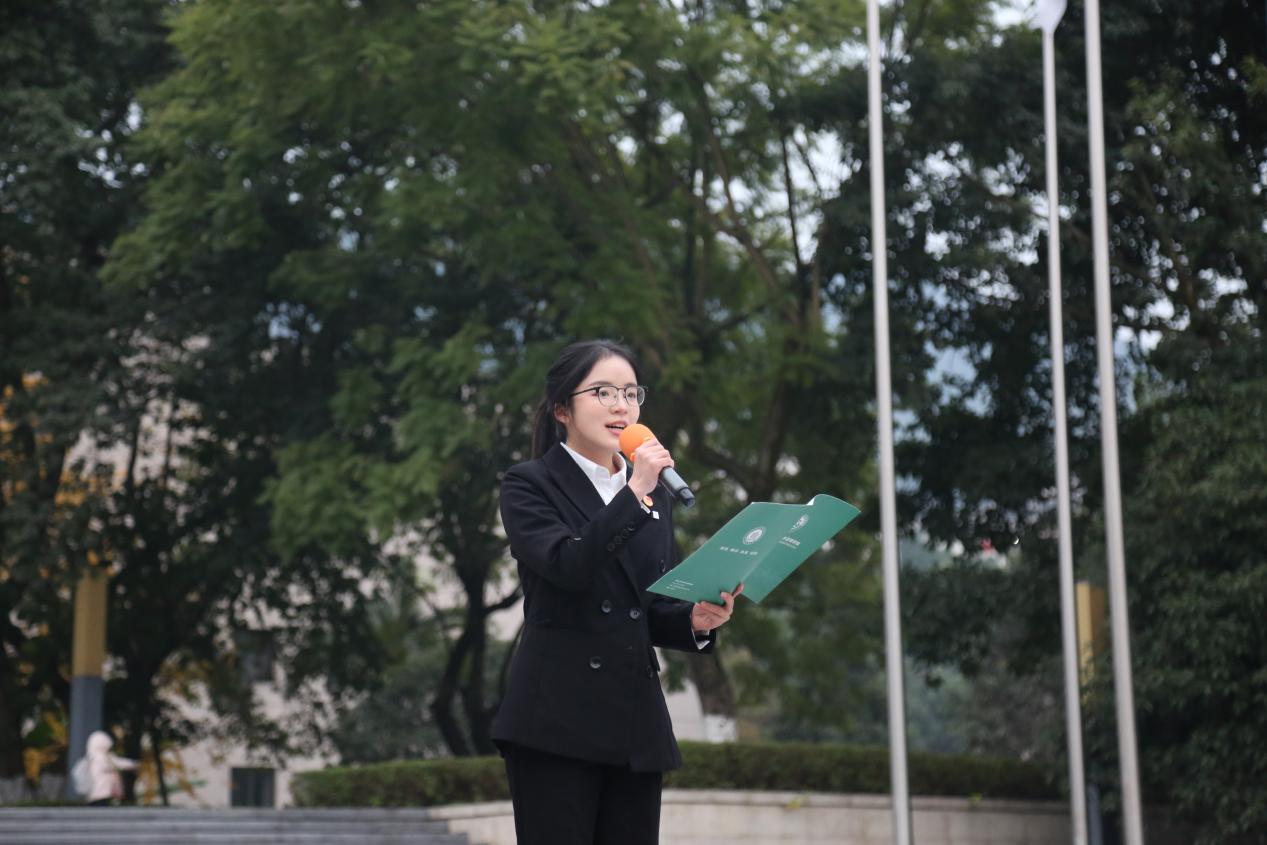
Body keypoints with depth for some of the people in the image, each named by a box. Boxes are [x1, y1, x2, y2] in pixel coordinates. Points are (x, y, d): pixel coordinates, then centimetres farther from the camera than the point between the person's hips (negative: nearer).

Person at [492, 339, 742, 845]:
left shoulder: (655, 496, 17)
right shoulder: (529, 486, 1)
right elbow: (568, 567, -17)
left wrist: (694, 620, -2)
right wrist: (633, 495, -18)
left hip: (636, 721, 6)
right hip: (557, 718, -5)